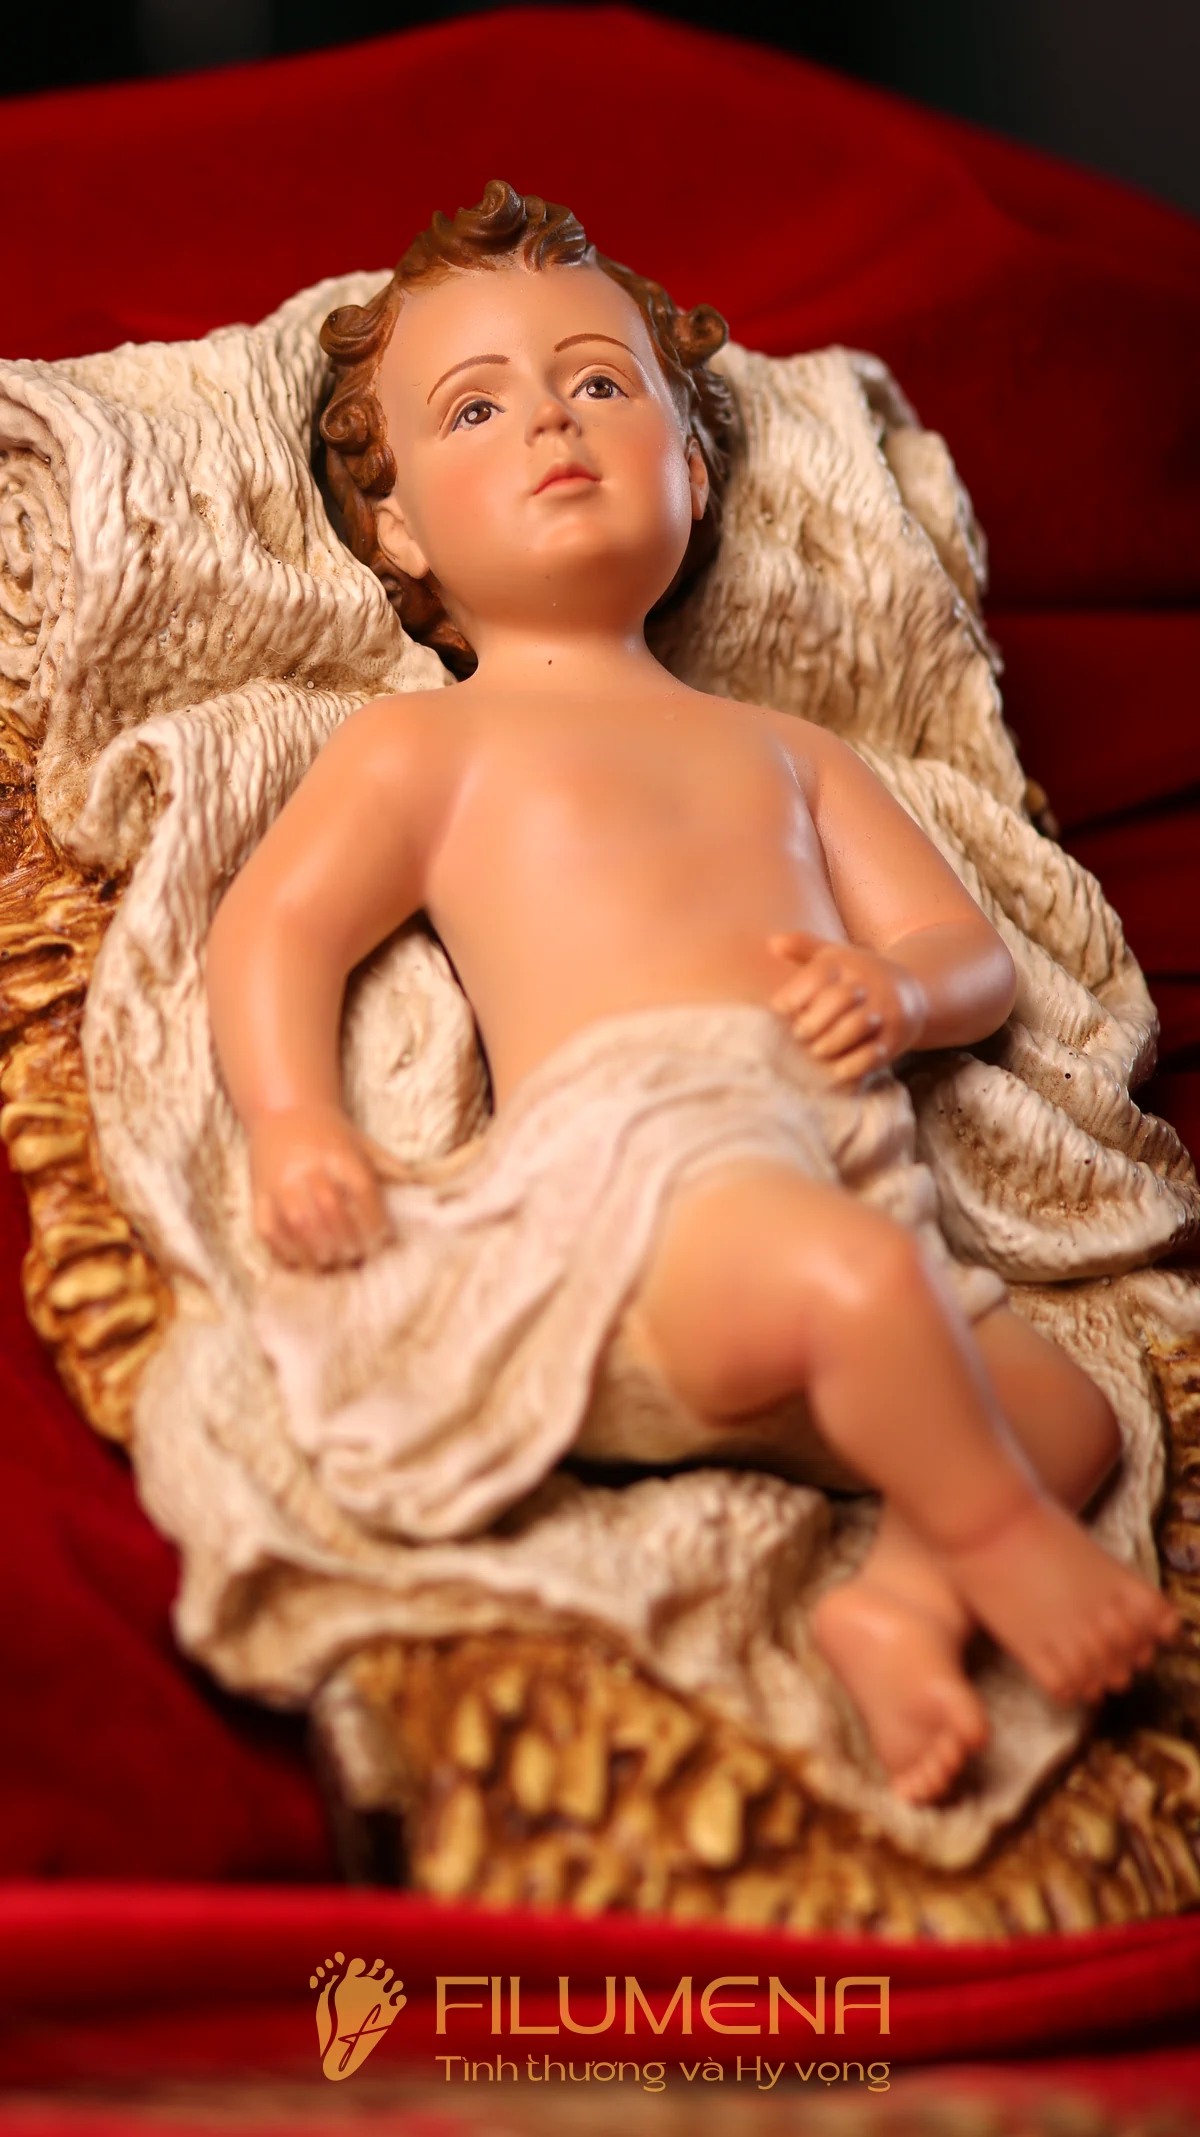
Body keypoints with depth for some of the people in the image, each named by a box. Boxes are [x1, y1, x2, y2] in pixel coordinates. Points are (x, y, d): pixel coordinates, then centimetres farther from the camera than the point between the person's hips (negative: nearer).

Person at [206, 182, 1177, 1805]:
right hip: (623, 1166, -6)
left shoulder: (779, 750, 31)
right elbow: (272, 932, 5)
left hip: (834, 1161, 6)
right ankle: (995, 1542, -12)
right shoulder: (428, 740, 17)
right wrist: (294, 1120, -15)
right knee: (860, 1275, -32)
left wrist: (898, 989, -1)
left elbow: (969, 947, 25)